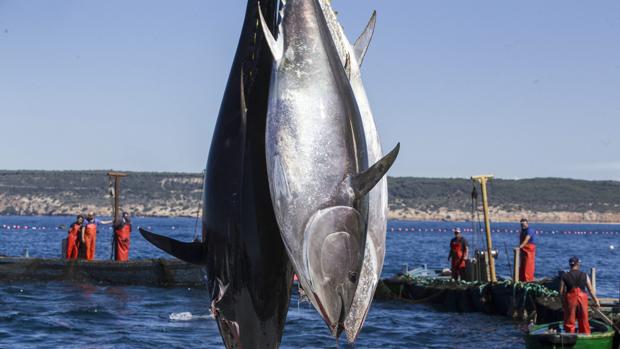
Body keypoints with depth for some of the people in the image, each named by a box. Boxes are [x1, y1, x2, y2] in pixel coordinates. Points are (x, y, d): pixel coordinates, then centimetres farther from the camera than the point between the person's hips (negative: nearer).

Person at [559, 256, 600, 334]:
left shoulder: (565, 276, -2)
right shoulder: (584, 275, -1)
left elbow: (561, 291, -3)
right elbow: (590, 290, 1)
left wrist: (563, 302, 8)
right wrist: (596, 300, 10)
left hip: (570, 299, -1)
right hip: (582, 298, 1)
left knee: (569, 322, 7)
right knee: (584, 320, 12)